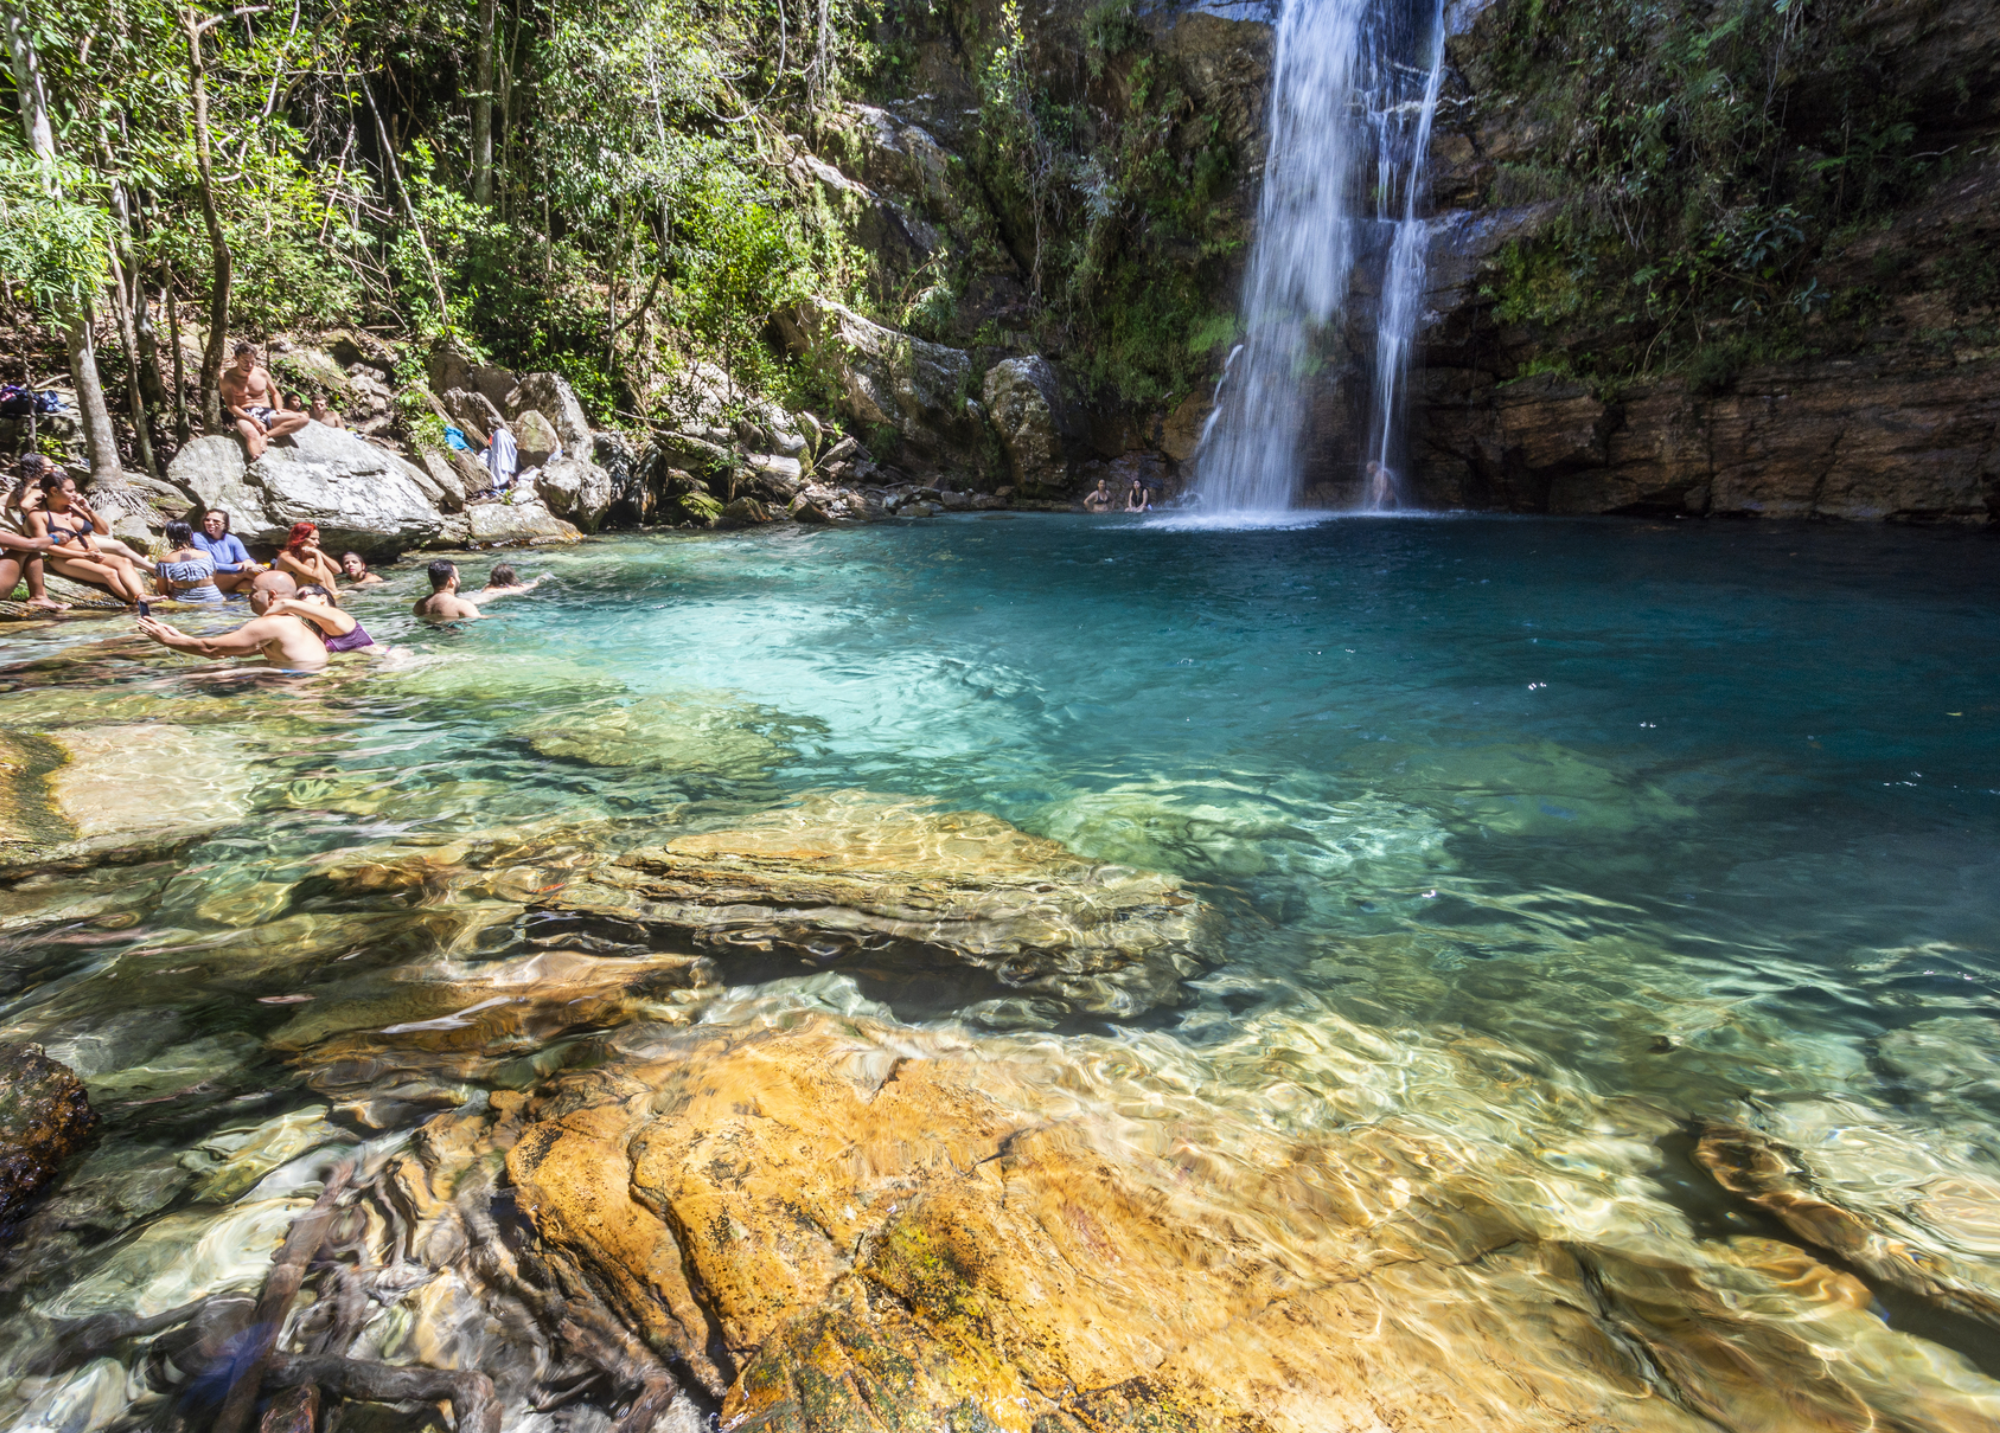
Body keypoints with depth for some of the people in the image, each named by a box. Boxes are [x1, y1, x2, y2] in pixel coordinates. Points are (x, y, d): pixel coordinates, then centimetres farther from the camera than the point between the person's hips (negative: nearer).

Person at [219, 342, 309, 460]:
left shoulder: (262, 373, 11)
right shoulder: (228, 378, -1)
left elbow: (274, 393, 24)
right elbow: (231, 406, -7)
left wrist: (278, 409, 2)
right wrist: (253, 420, -20)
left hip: (266, 413, 5)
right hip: (245, 416, -5)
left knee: (303, 419, -21)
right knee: (252, 434, -42)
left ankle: (264, 435, -31)